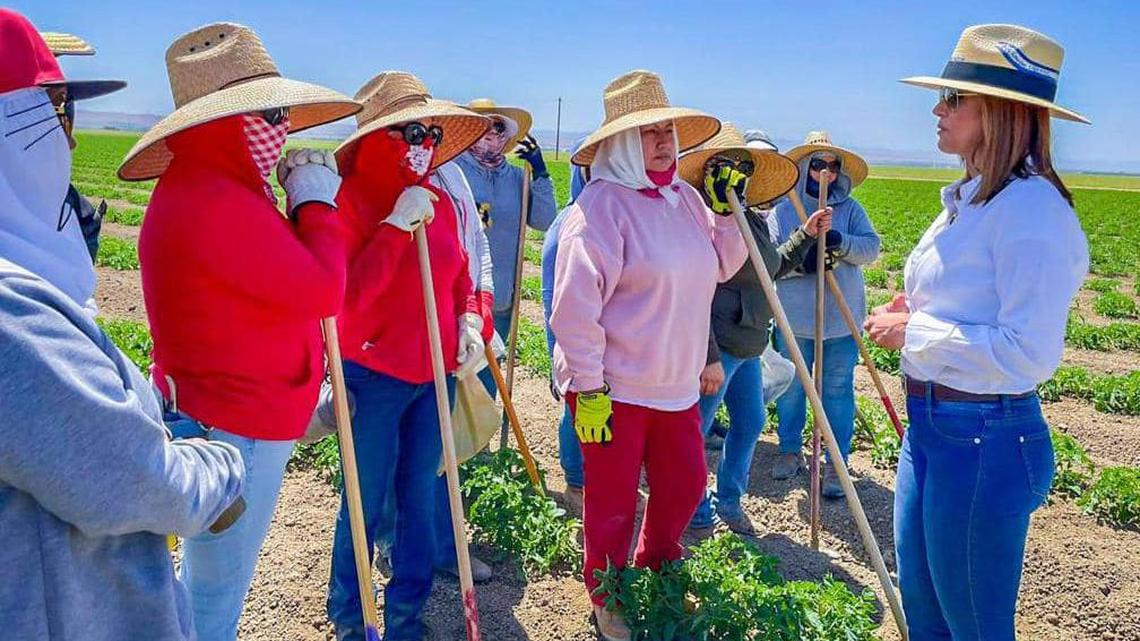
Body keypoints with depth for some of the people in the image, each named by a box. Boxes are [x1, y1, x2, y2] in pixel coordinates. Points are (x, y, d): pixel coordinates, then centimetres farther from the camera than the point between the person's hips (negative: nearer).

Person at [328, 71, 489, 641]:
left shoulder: (439, 201, 6)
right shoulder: (351, 198, -12)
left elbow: (459, 275, 17)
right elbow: (347, 294, -21)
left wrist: (470, 320, -1)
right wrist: (399, 224, -24)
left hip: (436, 374, 6)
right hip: (374, 376, -5)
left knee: (419, 497, 15)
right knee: (367, 504, 7)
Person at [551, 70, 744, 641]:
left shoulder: (684, 198, 8)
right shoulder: (602, 204, -16)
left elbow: (720, 267, 19)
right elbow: (575, 304, -21)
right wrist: (588, 388, -20)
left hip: (675, 385, 8)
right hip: (612, 389, -7)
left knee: (684, 487, 20)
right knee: (613, 504, 8)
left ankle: (656, 577, 46)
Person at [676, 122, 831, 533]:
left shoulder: (753, 221, 11)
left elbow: (773, 268, 29)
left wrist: (806, 234, 20)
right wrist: (708, 356, -25)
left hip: (746, 346, 10)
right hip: (714, 348, -10)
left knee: (750, 423, 19)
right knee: (695, 431, 4)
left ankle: (729, 501, 38)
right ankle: (695, 514, 22)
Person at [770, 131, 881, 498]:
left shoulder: (850, 209, 7)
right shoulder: (783, 209, 2)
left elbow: (872, 247, -5)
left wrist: (841, 242, -23)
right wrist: (800, 260, -25)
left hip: (841, 318, 0)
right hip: (794, 318, 0)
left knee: (837, 391, 4)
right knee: (790, 388, 12)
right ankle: (790, 450, 30)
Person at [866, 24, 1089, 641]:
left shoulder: (1030, 207, -19)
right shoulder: (968, 199, 10)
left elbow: (1028, 353, -25)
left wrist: (913, 331, -17)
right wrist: (908, 313, 3)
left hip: (984, 440, -9)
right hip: (929, 426, 9)